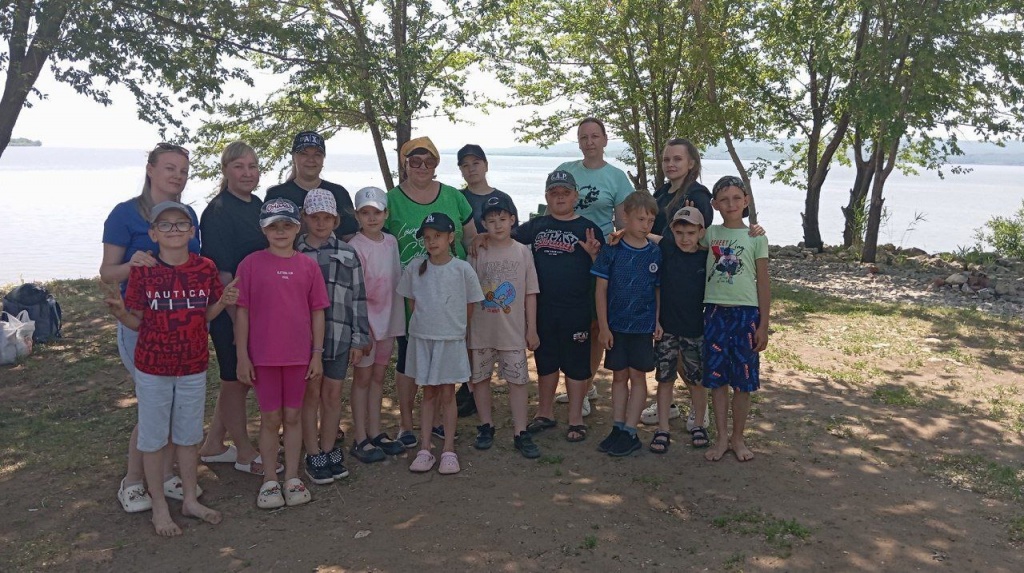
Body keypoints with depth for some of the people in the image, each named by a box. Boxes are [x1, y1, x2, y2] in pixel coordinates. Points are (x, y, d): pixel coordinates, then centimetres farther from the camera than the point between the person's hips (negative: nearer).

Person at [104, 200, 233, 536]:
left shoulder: (205, 268, -4)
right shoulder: (143, 271, -11)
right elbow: (137, 322, -4)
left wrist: (223, 301, -13)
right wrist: (120, 313, -25)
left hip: (194, 368, 2)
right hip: (152, 369, -2)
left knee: (189, 436, 16)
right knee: (153, 438, 10)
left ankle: (190, 500, 31)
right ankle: (159, 507, 25)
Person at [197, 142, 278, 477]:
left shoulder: (258, 206, 10)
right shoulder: (218, 211, -14)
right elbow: (220, 271, -19)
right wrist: (237, 317, -20)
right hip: (231, 310, -8)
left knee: (242, 378, 17)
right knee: (235, 380, 6)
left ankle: (213, 445, 31)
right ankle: (245, 453, 20)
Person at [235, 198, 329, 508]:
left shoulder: (308, 266, 1)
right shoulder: (251, 264, -4)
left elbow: (317, 312, 4)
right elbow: (242, 311, -3)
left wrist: (317, 354, 2)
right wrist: (242, 356, -5)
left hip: (299, 355, 2)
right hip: (263, 355, -1)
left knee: (293, 416, 11)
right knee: (270, 419, 8)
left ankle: (292, 478, 22)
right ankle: (269, 480, 21)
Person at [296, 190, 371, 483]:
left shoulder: (347, 254, 6)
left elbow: (358, 298, 6)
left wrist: (359, 339, 3)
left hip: (339, 335, 1)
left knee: (332, 395, 9)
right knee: (311, 393, 4)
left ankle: (329, 453, 22)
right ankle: (314, 457, 15)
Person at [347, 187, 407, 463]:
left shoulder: (391, 242, 6)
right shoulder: (355, 247, -14)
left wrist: (397, 318, 10)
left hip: (388, 320, 6)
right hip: (365, 322, -6)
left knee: (378, 377, 14)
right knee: (362, 378, 3)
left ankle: (375, 433, 24)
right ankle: (360, 440, 10)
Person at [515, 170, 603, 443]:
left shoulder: (587, 228, 0)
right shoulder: (536, 226, 7)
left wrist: (593, 253, -20)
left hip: (576, 309, -3)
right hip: (542, 307, 3)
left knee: (575, 363, 6)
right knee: (545, 360, 15)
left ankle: (575, 419, 19)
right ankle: (545, 413, 31)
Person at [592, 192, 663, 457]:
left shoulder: (655, 253, -2)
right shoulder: (612, 251, -5)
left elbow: (659, 290, 5)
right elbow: (601, 290, -3)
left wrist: (658, 321, -3)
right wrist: (603, 327, -5)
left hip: (643, 325, 0)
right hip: (616, 325, 0)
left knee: (637, 376, 4)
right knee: (619, 376, 10)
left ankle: (630, 433, 10)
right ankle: (617, 428, 19)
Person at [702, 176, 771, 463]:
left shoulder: (756, 237, 0)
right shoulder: (709, 234, 6)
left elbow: (763, 284, 0)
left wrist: (763, 325, -2)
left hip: (745, 312, -2)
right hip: (715, 311, 2)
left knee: (743, 380, 5)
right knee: (716, 377, 6)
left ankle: (737, 438, 20)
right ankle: (721, 437, 19)